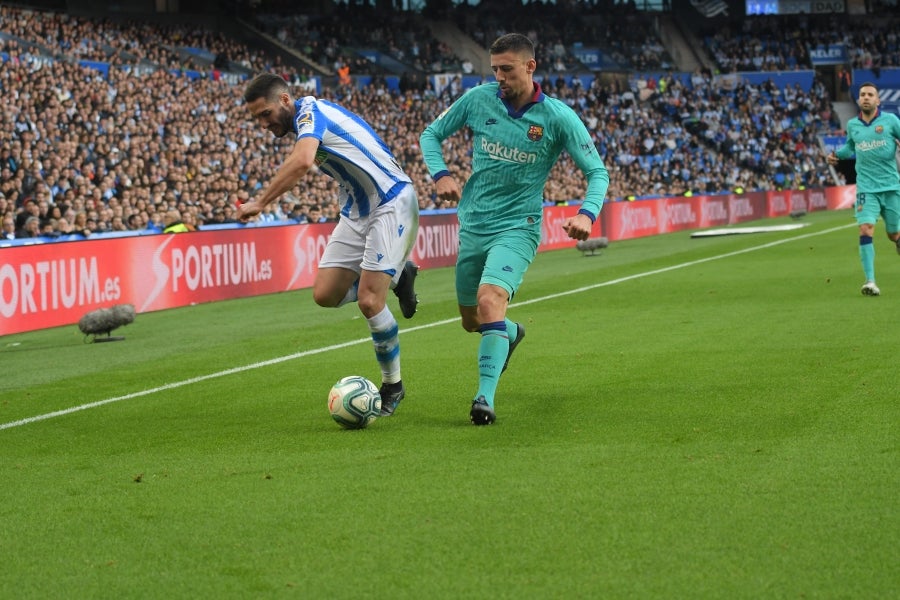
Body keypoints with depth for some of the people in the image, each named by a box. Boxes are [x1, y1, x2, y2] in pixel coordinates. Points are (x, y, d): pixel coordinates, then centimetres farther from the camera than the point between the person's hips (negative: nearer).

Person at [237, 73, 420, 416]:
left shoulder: (310, 111, -18)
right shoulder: (305, 123, 11)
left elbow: (302, 161, -37)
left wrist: (259, 202, -33)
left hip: (391, 204, -9)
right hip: (357, 212, 9)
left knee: (368, 301, -15)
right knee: (325, 294, -1)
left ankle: (392, 386, 4)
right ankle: (396, 278, 21)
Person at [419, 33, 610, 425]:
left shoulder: (558, 117, -10)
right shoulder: (478, 99, -4)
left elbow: (597, 172, -4)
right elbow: (431, 135, 9)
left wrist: (587, 214, -24)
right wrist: (440, 175, -11)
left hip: (517, 227, -4)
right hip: (472, 225, 4)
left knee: (490, 298, -29)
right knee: (471, 321, 15)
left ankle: (485, 398, -30)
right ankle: (512, 334, 51)